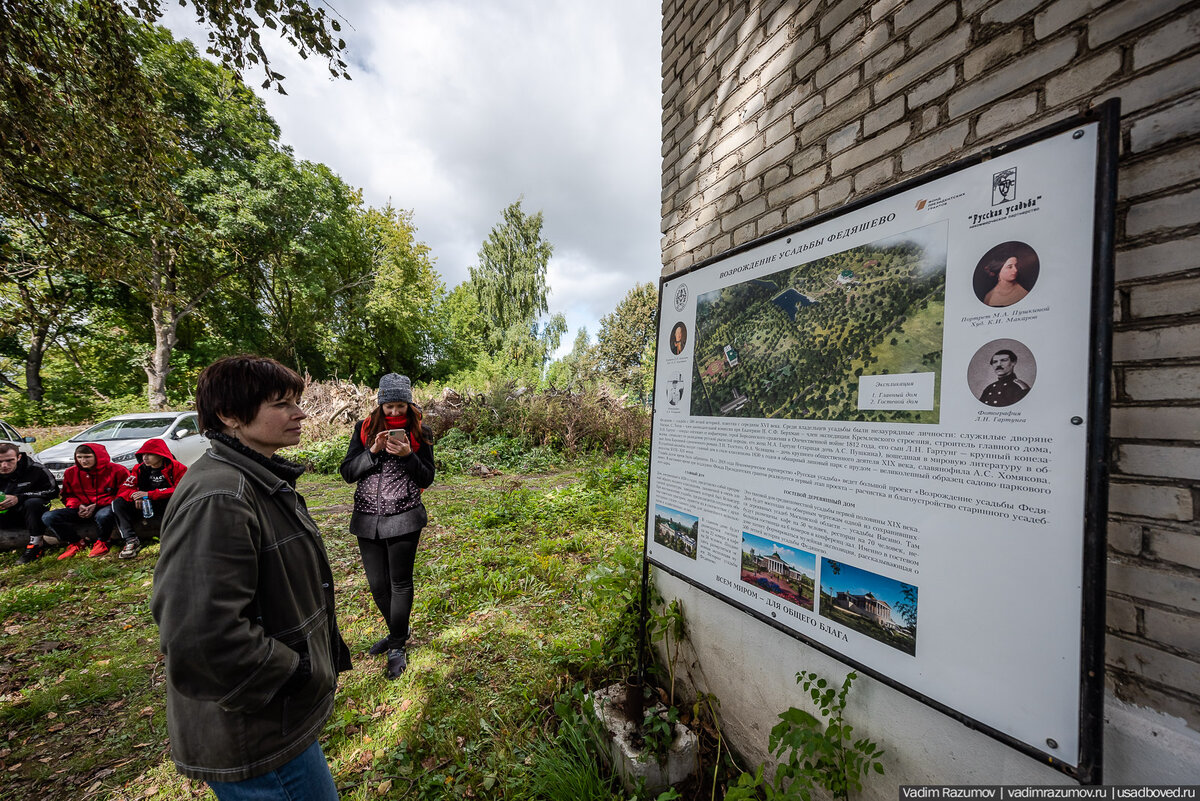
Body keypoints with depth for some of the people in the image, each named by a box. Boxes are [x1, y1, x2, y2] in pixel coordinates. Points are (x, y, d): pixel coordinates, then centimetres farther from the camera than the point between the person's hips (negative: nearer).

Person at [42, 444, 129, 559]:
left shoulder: (117, 470, -9)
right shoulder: (71, 472, 7)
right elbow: (67, 495, 15)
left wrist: (97, 505, -19)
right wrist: (78, 505, -8)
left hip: (105, 507, -6)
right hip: (81, 511, 6)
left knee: (103, 515, -41)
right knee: (48, 517, -15)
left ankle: (102, 542, -9)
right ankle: (76, 543, 3)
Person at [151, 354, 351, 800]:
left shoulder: (263, 481, 5)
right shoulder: (217, 500, -29)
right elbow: (202, 638, -33)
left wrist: (326, 654, 15)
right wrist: (301, 675, -20)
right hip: (256, 737, -9)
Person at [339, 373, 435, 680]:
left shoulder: (420, 433, -2)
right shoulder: (364, 428, 3)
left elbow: (427, 479, -2)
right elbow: (347, 473, 0)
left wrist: (407, 455, -19)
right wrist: (373, 450, -16)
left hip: (404, 519, -3)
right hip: (367, 519, 3)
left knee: (400, 583, 6)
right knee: (377, 584, 15)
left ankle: (398, 646, 25)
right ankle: (399, 631, 39)